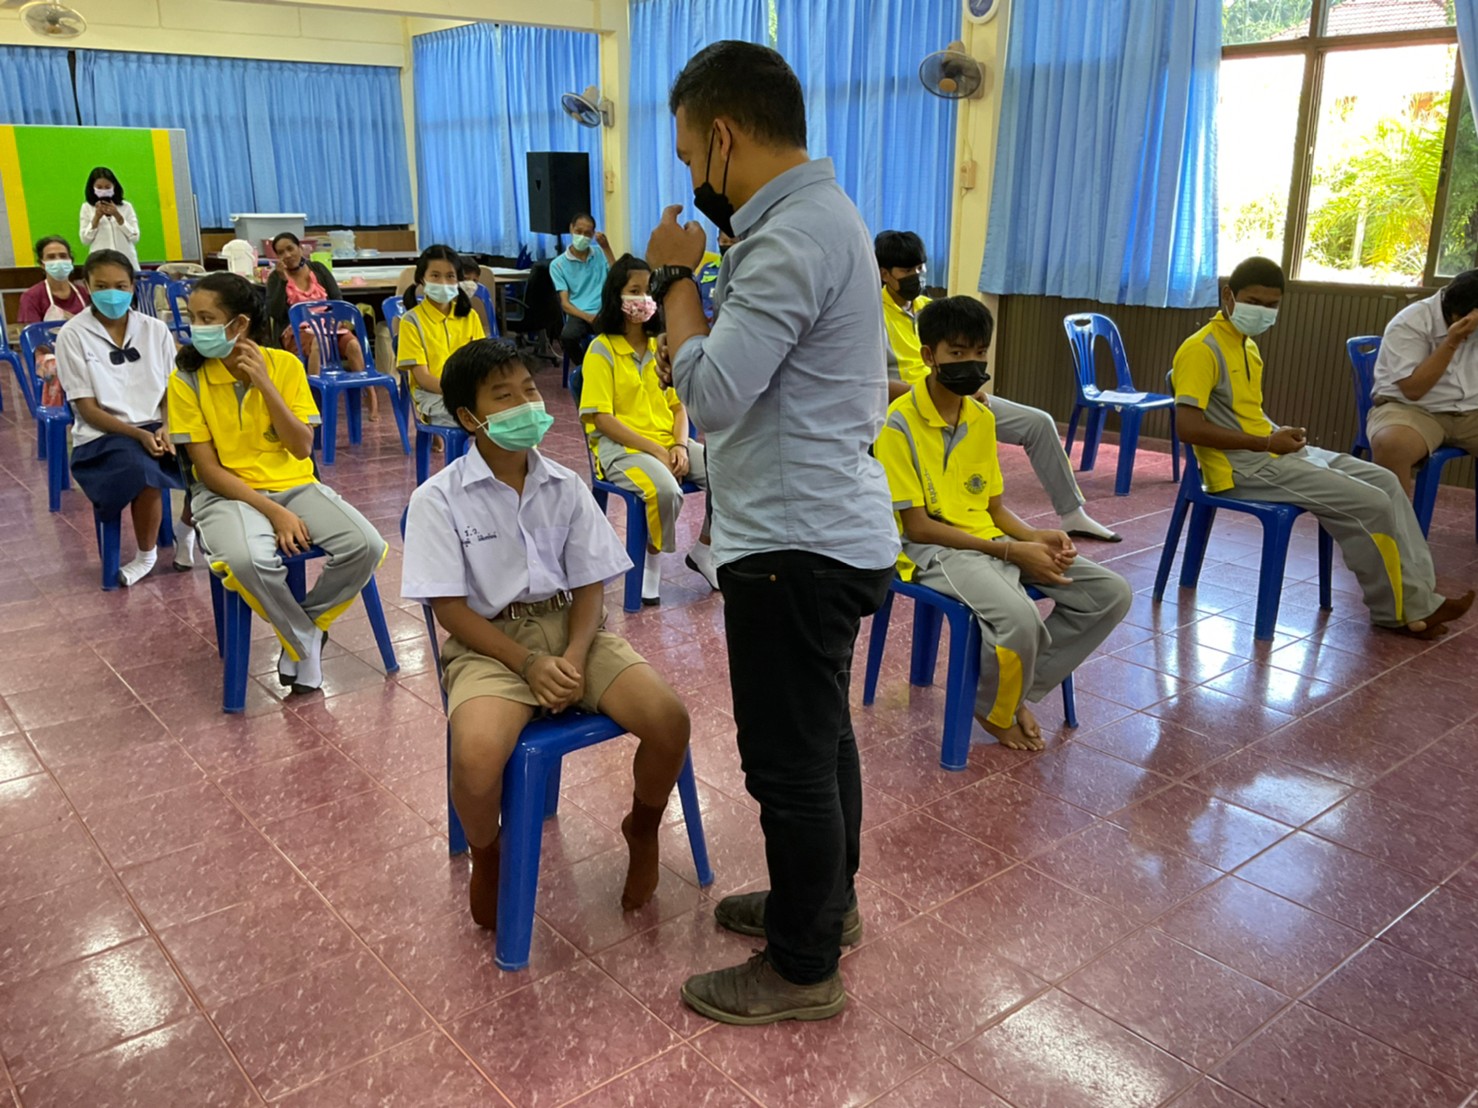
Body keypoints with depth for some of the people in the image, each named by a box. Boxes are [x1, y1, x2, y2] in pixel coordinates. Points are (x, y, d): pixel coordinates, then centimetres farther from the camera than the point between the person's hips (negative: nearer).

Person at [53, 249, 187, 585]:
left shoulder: (155, 329, 6)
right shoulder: (72, 335, -3)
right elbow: (88, 409, -6)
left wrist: (166, 430, -15)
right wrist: (139, 434, -20)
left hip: (157, 428, 3)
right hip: (102, 435, -3)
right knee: (145, 473, -35)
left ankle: (188, 532, 0)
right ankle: (145, 555, -8)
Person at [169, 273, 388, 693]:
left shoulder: (285, 364, -2)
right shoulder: (187, 378, -7)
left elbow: (302, 449, -6)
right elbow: (207, 469, -9)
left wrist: (265, 384, -16)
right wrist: (273, 512, -20)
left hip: (295, 485, 3)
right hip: (228, 492, -2)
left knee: (366, 546, -24)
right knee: (249, 561, -37)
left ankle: (304, 627, 2)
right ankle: (307, 643, -8)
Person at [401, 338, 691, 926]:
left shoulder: (565, 486, 4)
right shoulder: (438, 499, -7)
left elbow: (590, 584, 4)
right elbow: (450, 608, -8)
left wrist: (575, 657, -15)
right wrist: (529, 664, -18)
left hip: (569, 623, 4)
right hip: (488, 639, -3)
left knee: (669, 718, -20)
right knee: (477, 757, -34)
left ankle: (642, 830, 13)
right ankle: (486, 858, 3)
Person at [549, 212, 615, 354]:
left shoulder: (600, 254, 18)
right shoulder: (558, 264, 8)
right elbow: (565, 303, 0)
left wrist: (606, 248, -1)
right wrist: (588, 317, -18)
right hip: (579, 314, -1)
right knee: (567, 337, -36)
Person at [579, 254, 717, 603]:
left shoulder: (661, 346, 12)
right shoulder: (602, 350, -6)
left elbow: (679, 404, 12)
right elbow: (602, 418, -12)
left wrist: (679, 445, -8)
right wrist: (656, 450, -17)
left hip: (669, 441, 6)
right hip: (620, 447, -6)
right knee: (665, 490, -36)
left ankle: (703, 550, 7)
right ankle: (652, 558, -6)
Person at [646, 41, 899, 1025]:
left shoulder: (792, 240, -20)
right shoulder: (821, 211, 13)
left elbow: (712, 394, -24)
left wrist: (677, 278, -11)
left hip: (796, 544, -11)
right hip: (833, 528, 11)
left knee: (789, 759, 3)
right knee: (821, 732, 22)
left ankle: (804, 970, 20)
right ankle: (825, 901, 41)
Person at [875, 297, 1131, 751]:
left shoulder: (983, 417, 11)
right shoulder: (899, 424, -12)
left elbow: (995, 508, 14)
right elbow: (917, 526, -15)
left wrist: (1036, 538, -8)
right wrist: (1012, 551, -18)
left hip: (992, 542, 8)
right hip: (934, 550, -7)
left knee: (1113, 593, -5)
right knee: (1019, 618, -35)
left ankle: (1019, 689, 6)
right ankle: (995, 709, -1)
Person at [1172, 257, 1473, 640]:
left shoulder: (1248, 347, 16)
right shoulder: (1201, 350, -16)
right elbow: (1187, 427, -25)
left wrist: (1280, 435, 2)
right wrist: (1267, 443, -20)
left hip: (1273, 454, 10)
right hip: (1245, 468, -10)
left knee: (1383, 480, 4)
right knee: (1370, 504, -13)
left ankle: (1419, 599, 6)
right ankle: (1399, 610, 6)